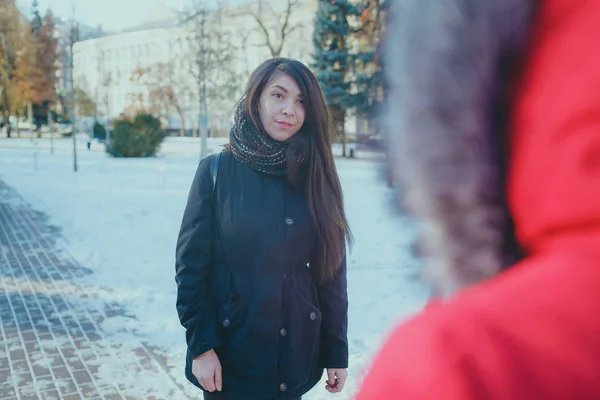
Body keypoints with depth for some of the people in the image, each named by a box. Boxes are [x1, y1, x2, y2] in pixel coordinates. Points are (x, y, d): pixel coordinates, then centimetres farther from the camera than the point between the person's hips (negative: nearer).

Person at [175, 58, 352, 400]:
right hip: (231, 353, -2)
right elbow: (191, 265, -6)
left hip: (296, 351, 2)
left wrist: (337, 352, 1)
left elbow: (331, 270, 0)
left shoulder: (315, 178, -2)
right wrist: (201, 345, -11)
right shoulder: (217, 171, -8)